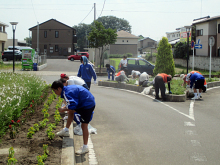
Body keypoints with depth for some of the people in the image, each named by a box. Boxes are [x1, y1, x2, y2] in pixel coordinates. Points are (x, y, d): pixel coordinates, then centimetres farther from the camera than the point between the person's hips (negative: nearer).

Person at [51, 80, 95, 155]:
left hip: (88, 105, -11)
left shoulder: (66, 93, -19)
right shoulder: (68, 88, 12)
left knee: (84, 125, -8)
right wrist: (65, 107, 11)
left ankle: (85, 147, -2)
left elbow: (72, 107, -28)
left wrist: (63, 109, -12)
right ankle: (66, 130, 34)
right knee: (71, 111, 25)